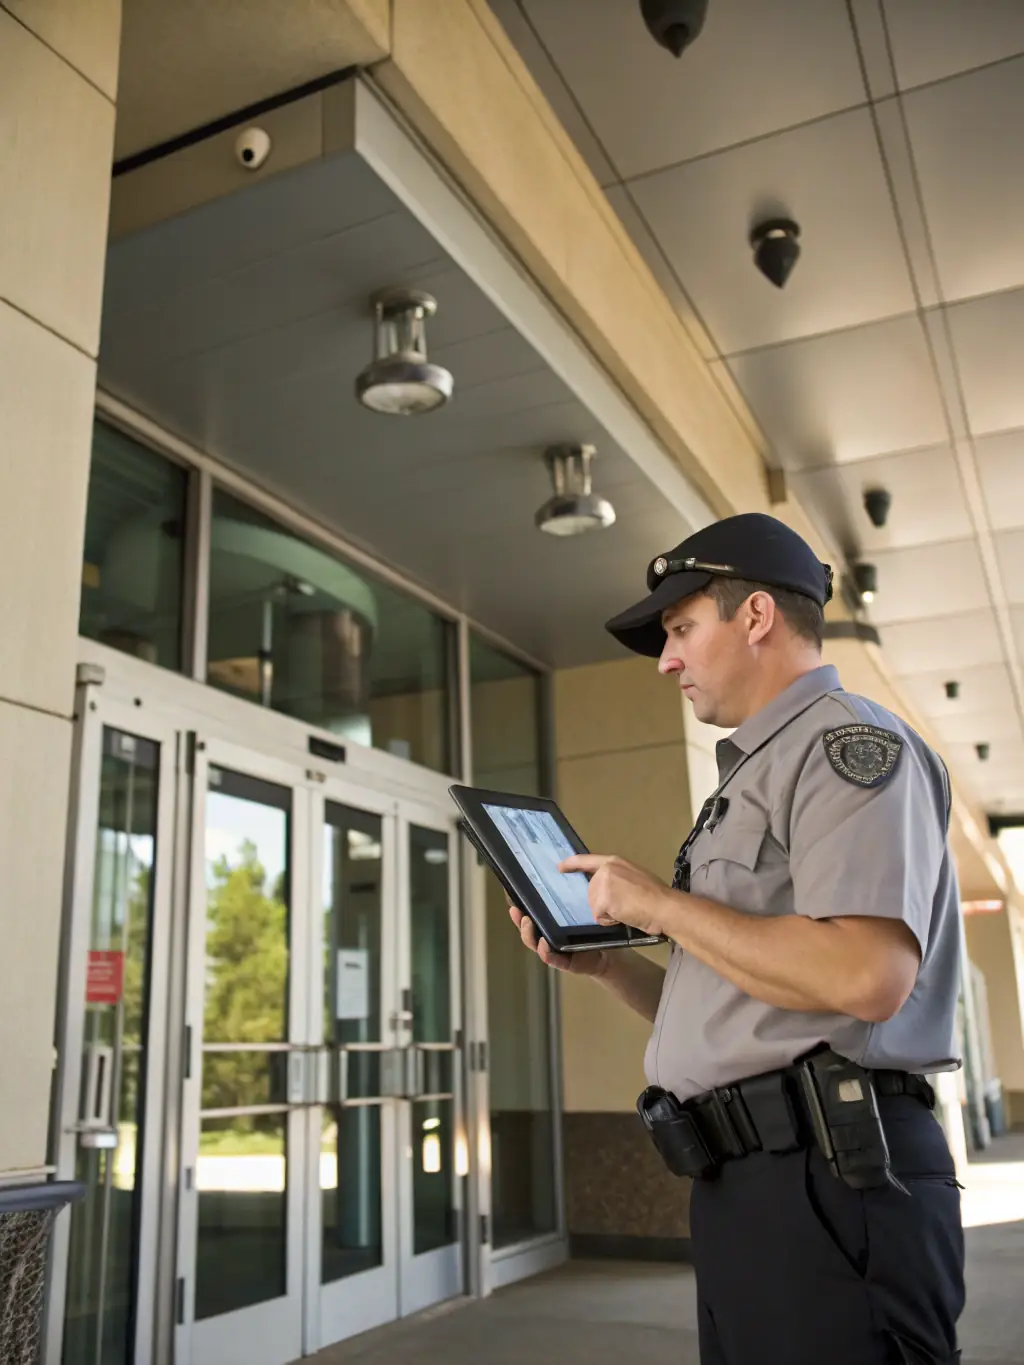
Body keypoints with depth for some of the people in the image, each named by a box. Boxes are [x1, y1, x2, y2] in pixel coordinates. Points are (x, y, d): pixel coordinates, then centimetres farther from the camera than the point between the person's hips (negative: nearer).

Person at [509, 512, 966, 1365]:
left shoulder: (849, 742, -9)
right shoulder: (758, 776, 20)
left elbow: (866, 976, -26)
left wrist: (659, 904, -15)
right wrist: (602, 963, 9)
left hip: (829, 1178, -10)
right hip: (741, 1184, 10)